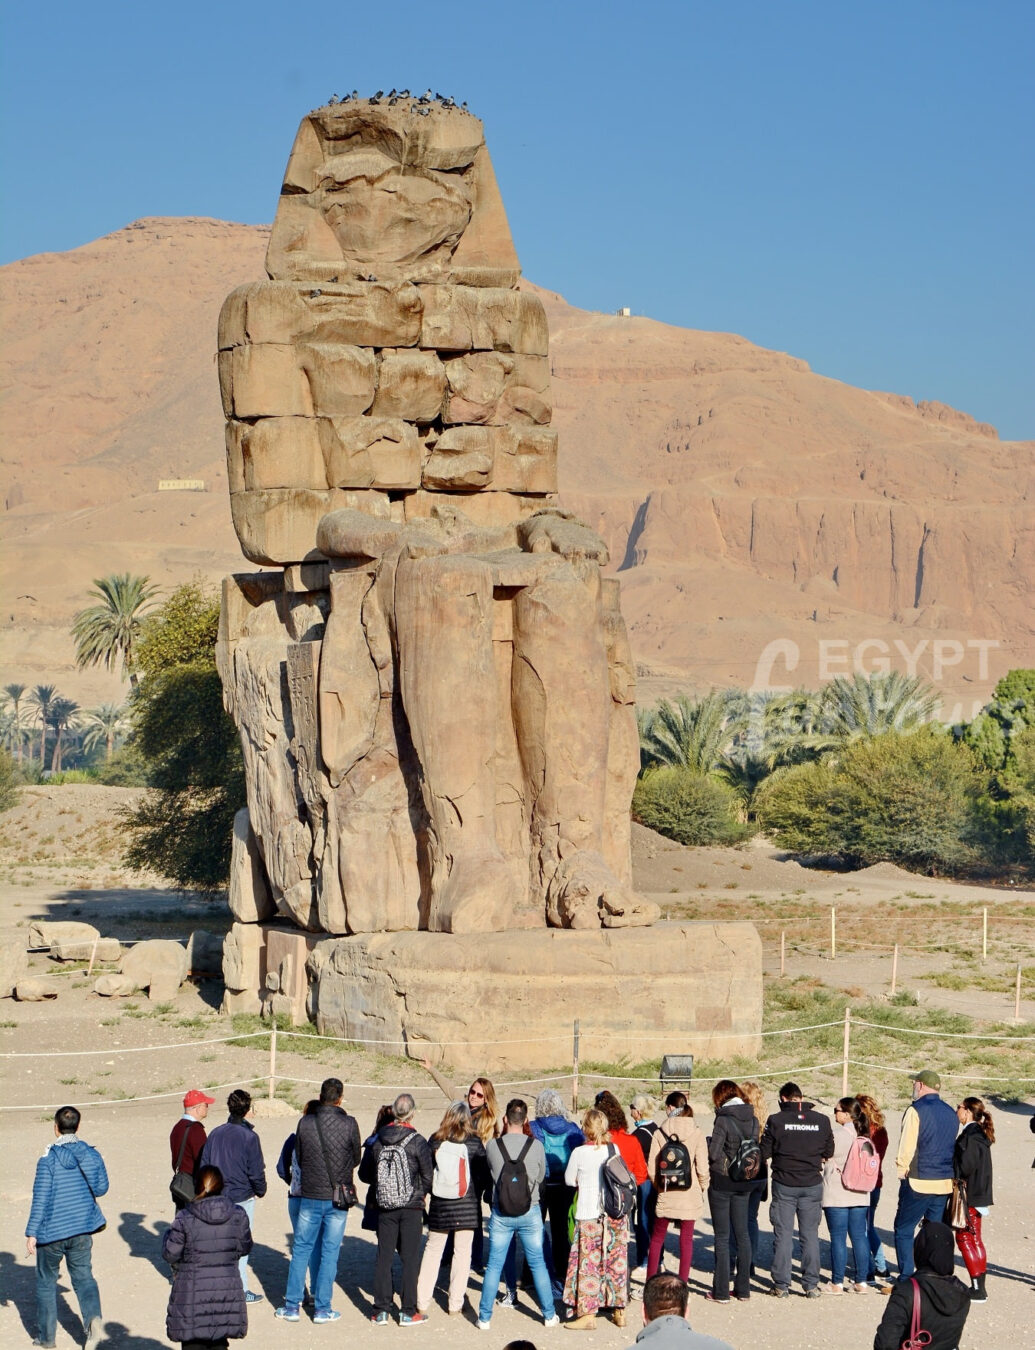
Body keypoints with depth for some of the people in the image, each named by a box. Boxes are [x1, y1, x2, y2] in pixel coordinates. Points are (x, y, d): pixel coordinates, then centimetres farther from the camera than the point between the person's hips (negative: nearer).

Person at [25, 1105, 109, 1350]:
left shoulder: (49, 1159, -15)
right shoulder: (91, 1155, -2)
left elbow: (40, 1198, -15)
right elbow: (101, 1188, 9)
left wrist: (32, 1233, -10)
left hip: (52, 1231, -3)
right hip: (82, 1229, 3)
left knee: (46, 1281, 12)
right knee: (83, 1277, 12)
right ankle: (93, 1317, -14)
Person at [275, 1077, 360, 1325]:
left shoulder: (305, 1122, -6)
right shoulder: (349, 1124, -10)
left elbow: (298, 1158, 6)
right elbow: (356, 1159, 3)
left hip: (310, 1196, 1)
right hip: (338, 1198, -1)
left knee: (301, 1250, 11)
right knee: (329, 1253, 5)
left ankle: (292, 1305, 13)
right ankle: (322, 1309, 8)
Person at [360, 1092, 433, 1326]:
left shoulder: (378, 1140, -2)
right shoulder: (417, 1142, -12)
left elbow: (364, 1174, 8)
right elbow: (429, 1177, -9)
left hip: (384, 1206, 3)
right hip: (411, 1207, -3)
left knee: (383, 1257, 9)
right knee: (410, 1258, 4)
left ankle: (381, 1311, 10)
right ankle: (408, 1311, 6)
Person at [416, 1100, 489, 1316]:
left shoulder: (435, 1141, -3)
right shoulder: (474, 1142, -7)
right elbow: (483, 1174, -3)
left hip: (439, 1206, 1)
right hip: (467, 1207, -1)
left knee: (432, 1250, 12)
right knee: (462, 1252, 5)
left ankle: (422, 1302, 13)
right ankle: (455, 1304, 6)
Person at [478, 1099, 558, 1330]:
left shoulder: (492, 1146, -10)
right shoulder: (536, 1145, -9)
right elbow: (541, 1177, 3)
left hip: (501, 1214, 0)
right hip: (530, 1213, 0)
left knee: (494, 1265, 8)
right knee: (537, 1264, 12)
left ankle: (484, 1317, 11)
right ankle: (549, 1315, 19)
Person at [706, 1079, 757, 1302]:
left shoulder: (723, 1120, -16)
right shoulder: (752, 1120, 3)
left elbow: (713, 1153, -17)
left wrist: (707, 1142, 3)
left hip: (722, 1181, -6)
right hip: (745, 1183, 6)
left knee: (722, 1236, 0)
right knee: (743, 1233, 12)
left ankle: (721, 1291, 2)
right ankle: (743, 1289, 16)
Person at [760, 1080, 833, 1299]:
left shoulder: (776, 1120, -9)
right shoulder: (821, 1121, -2)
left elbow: (765, 1153, -4)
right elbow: (829, 1153, 6)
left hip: (784, 1184, -2)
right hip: (812, 1184, 2)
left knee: (783, 1234, 4)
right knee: (810, 1235, 9)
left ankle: (781, 1285, 6)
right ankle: (811, 1285, 11)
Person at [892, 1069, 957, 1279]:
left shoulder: (916, 1111, -11)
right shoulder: (950, 1113, 9)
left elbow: (906, 1148, -13)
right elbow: (952, 1147, 15)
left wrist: (902, 1172, 0)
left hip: (918, 1182, -6)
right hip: (944, 1183, 6)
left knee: (904, 1230, 3)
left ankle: (906, 1279, -3)